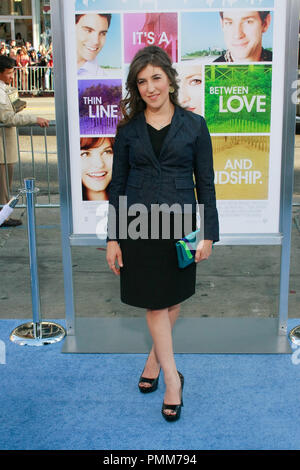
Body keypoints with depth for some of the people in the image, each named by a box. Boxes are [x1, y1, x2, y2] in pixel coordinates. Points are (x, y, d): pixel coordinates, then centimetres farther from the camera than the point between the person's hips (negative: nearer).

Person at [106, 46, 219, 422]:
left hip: (179, 223, 0)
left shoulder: (194, 125, 1)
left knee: (172, 299, 12)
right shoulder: (128, 129, 3)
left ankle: (154, 359, 34)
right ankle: (172, 378, 14)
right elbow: (118, 184, 5)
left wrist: (208, 233, -4)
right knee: (155, 304, 4)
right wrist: (112, 238, 1)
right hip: (138, 225, 0)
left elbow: (206, 183, 2)